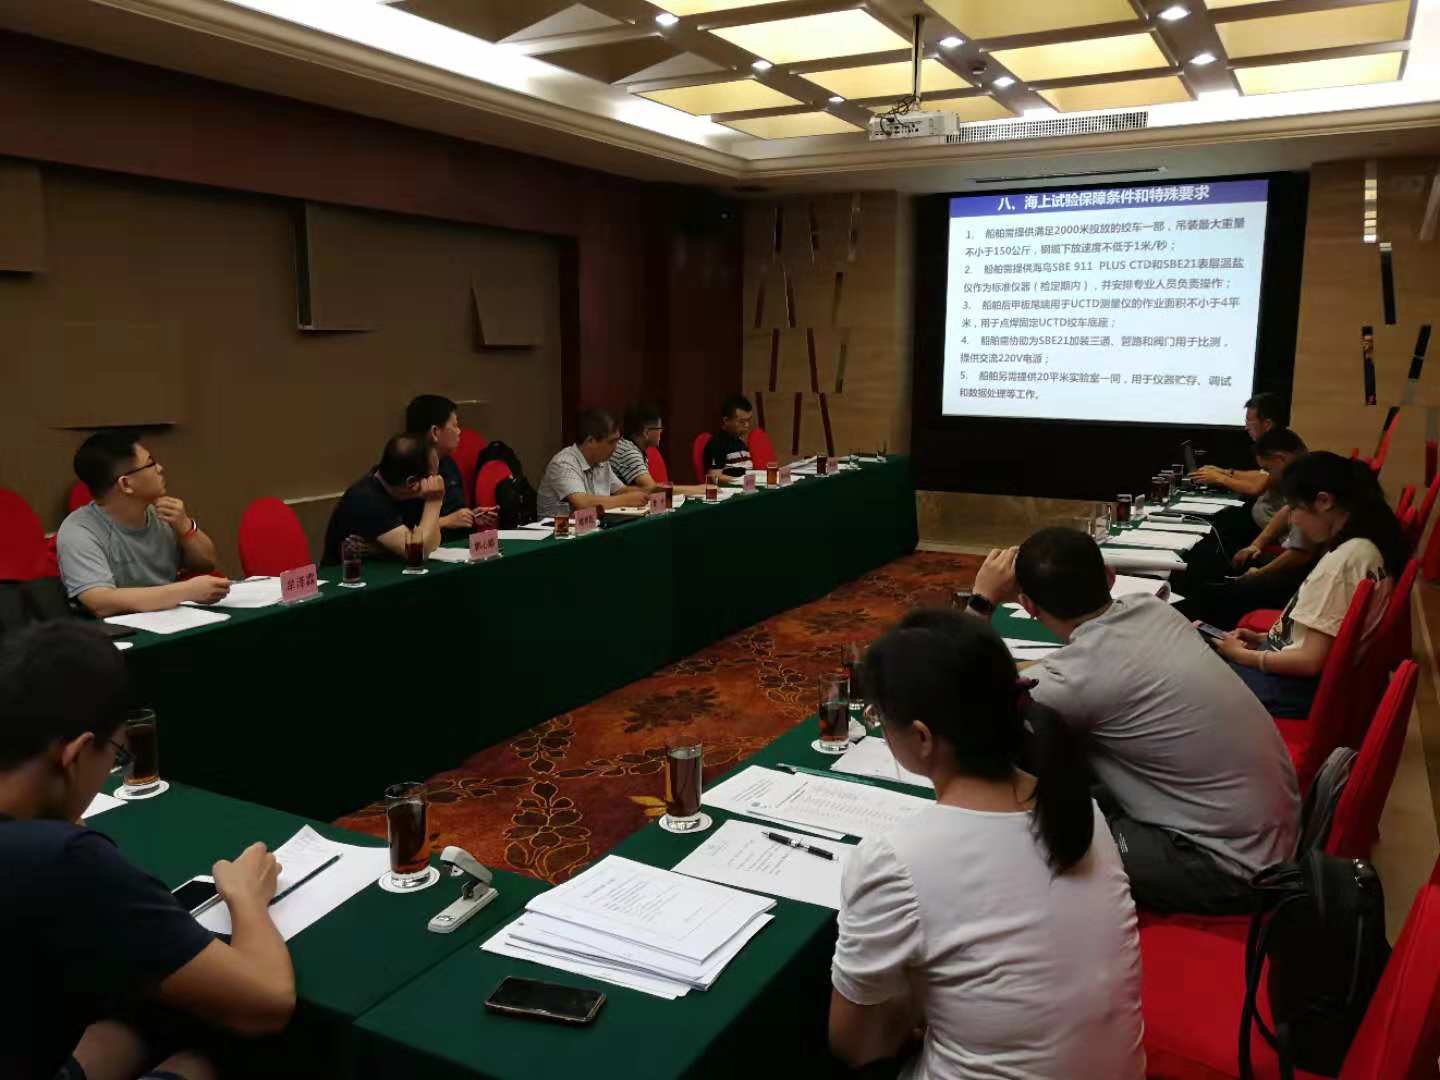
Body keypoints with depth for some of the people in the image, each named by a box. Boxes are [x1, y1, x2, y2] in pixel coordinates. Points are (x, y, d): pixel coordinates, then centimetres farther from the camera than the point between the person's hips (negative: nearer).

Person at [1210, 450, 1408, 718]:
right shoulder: (1369, 543, 3)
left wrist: (1242, 655, -11)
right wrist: (1267, 638, 8)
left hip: (1299, 686, -10)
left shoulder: (1340, 562, -25)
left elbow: (1310, 661, -23)